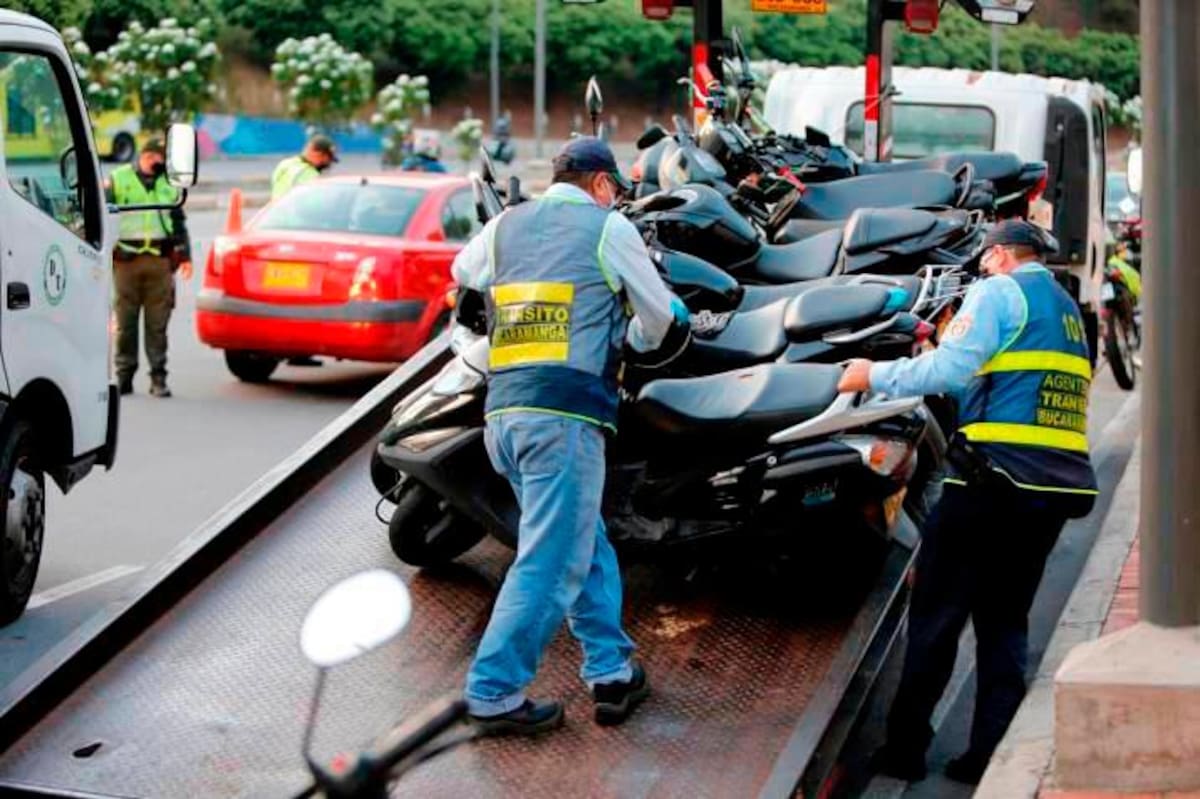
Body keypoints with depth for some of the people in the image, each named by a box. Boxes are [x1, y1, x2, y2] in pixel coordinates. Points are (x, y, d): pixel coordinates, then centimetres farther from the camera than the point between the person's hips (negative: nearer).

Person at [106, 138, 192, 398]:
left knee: (158, 324, 0)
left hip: (160, 260, 2)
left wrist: (185, 254, 15)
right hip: (126, 259, -2)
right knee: (125, 322, 1)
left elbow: (179, 222, 23)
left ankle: (158, 378, 3)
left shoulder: (169, 185, 17)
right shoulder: (118, 179, 8)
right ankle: (124, 376, 8)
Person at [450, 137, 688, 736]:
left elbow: (463, 271, 38)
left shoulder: (504, 226, 17)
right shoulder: (608, 227, 5)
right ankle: (493, 695, -3)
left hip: (503, 414, 7)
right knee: (550, 562, -3)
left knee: (587, 546, 17)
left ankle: (611, 673, 20)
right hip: (565, 413, -6)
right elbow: (661, 319, 14)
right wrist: (634, 341, 36)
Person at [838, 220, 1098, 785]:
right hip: (1058, 484, 7)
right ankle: (992, 753, 8)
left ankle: (905, 747, 6)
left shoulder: (1000, 292, -3)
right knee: (1006, 617, 13)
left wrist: (876, 376, -2)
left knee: (937, 612, 2)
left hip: (996, 475, -7)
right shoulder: (1068, 310, 21)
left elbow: (951, 368, -14)